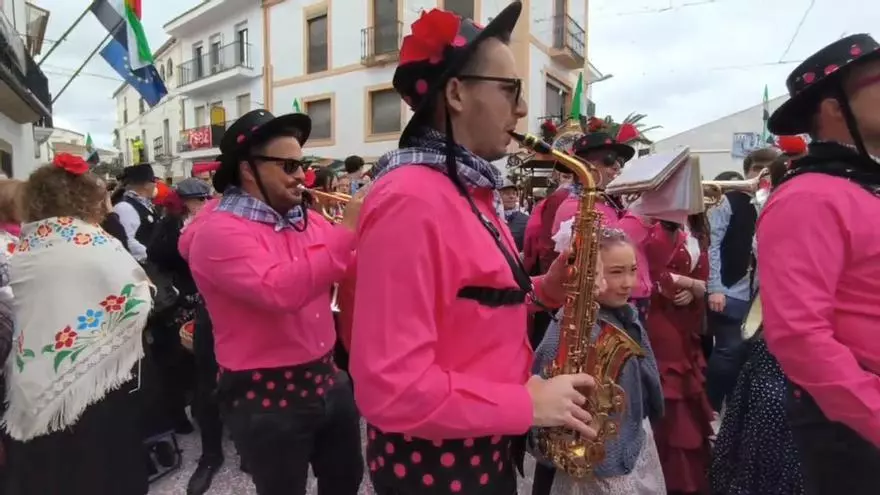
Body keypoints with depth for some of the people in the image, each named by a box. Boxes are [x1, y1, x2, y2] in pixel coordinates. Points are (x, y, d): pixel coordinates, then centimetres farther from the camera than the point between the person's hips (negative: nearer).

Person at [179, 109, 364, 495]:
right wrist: (347, 232, -31)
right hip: (266, 394, -7)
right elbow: (280, 290, -34)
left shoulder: (306, 220, 4)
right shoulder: (218, 232, -18)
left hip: (326, 379, 7)